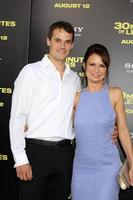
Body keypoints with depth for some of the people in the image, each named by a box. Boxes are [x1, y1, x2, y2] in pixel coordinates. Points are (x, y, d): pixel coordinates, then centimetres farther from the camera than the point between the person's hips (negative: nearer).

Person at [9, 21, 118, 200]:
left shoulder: (74, 78, 12)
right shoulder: (31, 71, -3)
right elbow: (17, 117, -6)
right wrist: (20, 159, -12)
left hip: (64, 152, 5)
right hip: (36, 150, -4)